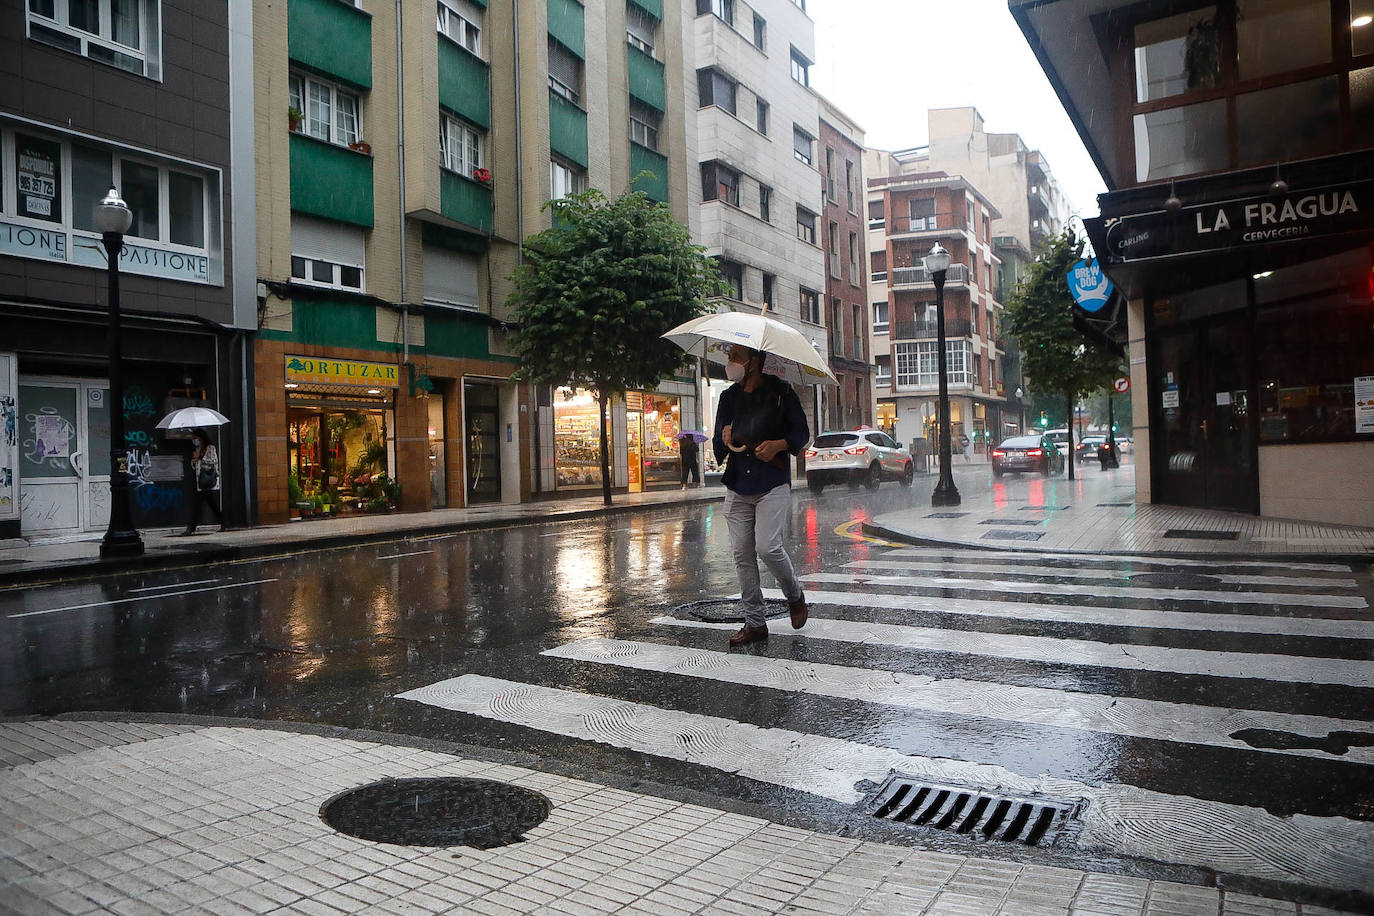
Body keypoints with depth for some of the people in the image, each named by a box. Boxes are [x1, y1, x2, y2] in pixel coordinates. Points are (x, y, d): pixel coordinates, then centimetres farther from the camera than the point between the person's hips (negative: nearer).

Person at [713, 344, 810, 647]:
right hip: (737, 488, 5)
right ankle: (755, 622, 12)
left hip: (773, 485, -5)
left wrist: (778, 445, -15)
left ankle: (795, 596, 15)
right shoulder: (728, 397, 14)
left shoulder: (780, 391, 1)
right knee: (742, 554, 2)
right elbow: (718, 444, 16)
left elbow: (802, 433, 4)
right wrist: (724, 440, -8)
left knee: (768, 547, -15)